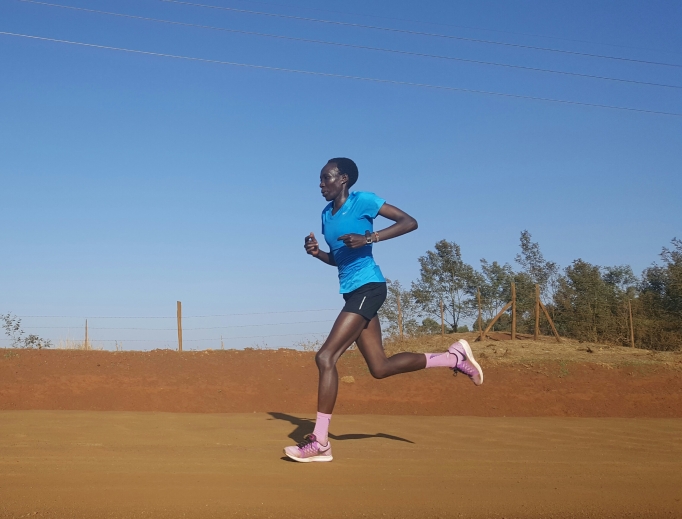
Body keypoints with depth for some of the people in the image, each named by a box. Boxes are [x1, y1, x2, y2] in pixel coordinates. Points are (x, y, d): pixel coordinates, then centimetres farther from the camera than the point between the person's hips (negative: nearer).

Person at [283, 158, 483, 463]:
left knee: (325, 357, -16)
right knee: (379, 368, 10)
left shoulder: (363, 201, -6)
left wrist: (368, 238, -20)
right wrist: (316, 252, 4)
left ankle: (320, 442, -10)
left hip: (368, 288, -9)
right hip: (352, 293, 9)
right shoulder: (327, 214, 16)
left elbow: (410, 222, -10)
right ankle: (455, 357, 24)